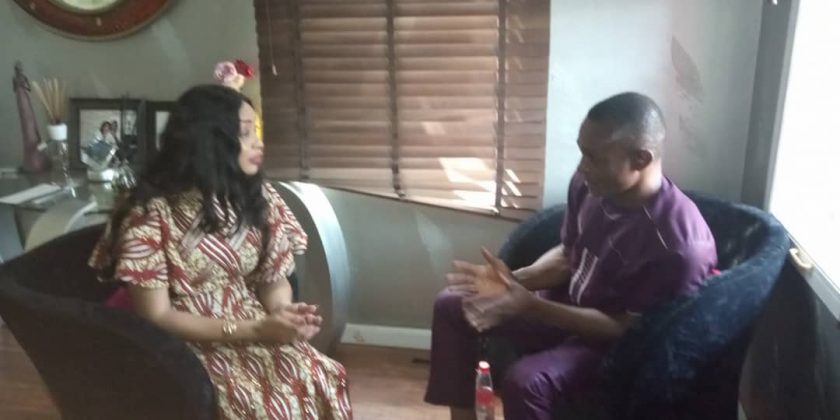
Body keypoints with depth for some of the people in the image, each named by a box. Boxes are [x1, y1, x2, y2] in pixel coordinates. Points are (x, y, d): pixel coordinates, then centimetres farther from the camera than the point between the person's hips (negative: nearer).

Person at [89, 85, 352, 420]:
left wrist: (283, 314, -17)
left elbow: (274, 278, 7)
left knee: (321, 382, -21)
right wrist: (256, 330, -22)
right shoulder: (150, 213, -14)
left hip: (254, 332, 5)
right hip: (183, 346, -4)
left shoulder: (258, 197, 0)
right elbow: (156, 319, -14)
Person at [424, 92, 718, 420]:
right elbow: (568, 255, 5)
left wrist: (530, 306, -30)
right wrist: (514, 280, -15)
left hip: (616, 343, -7)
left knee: (525, 381, -33)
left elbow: (628, 327, -24)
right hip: (569, 304, 8)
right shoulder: (589, 185, -11)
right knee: (451, 306, 4)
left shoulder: (680, 244, -31)